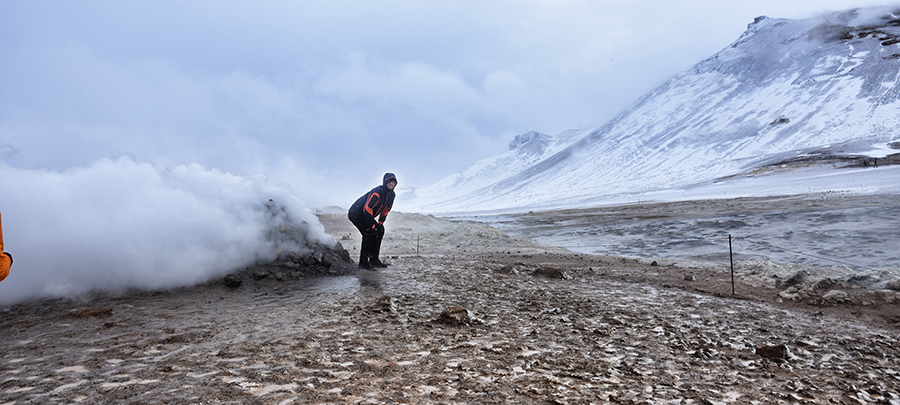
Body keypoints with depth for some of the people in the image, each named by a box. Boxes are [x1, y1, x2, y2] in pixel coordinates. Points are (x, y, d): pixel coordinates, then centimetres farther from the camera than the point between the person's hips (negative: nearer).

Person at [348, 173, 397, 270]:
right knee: (369, 233, -21)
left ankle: (374, 259, 10)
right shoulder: (377, 193, -27)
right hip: (356, 214, -9)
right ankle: (363, 262, -14)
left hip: (366, 215, 9)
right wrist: (372, 226, -27)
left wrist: (380, 223, 2)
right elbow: (367, 209, -30)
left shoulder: (391, 195, 1)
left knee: (380, 231, 3)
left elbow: (386, 210, 13)